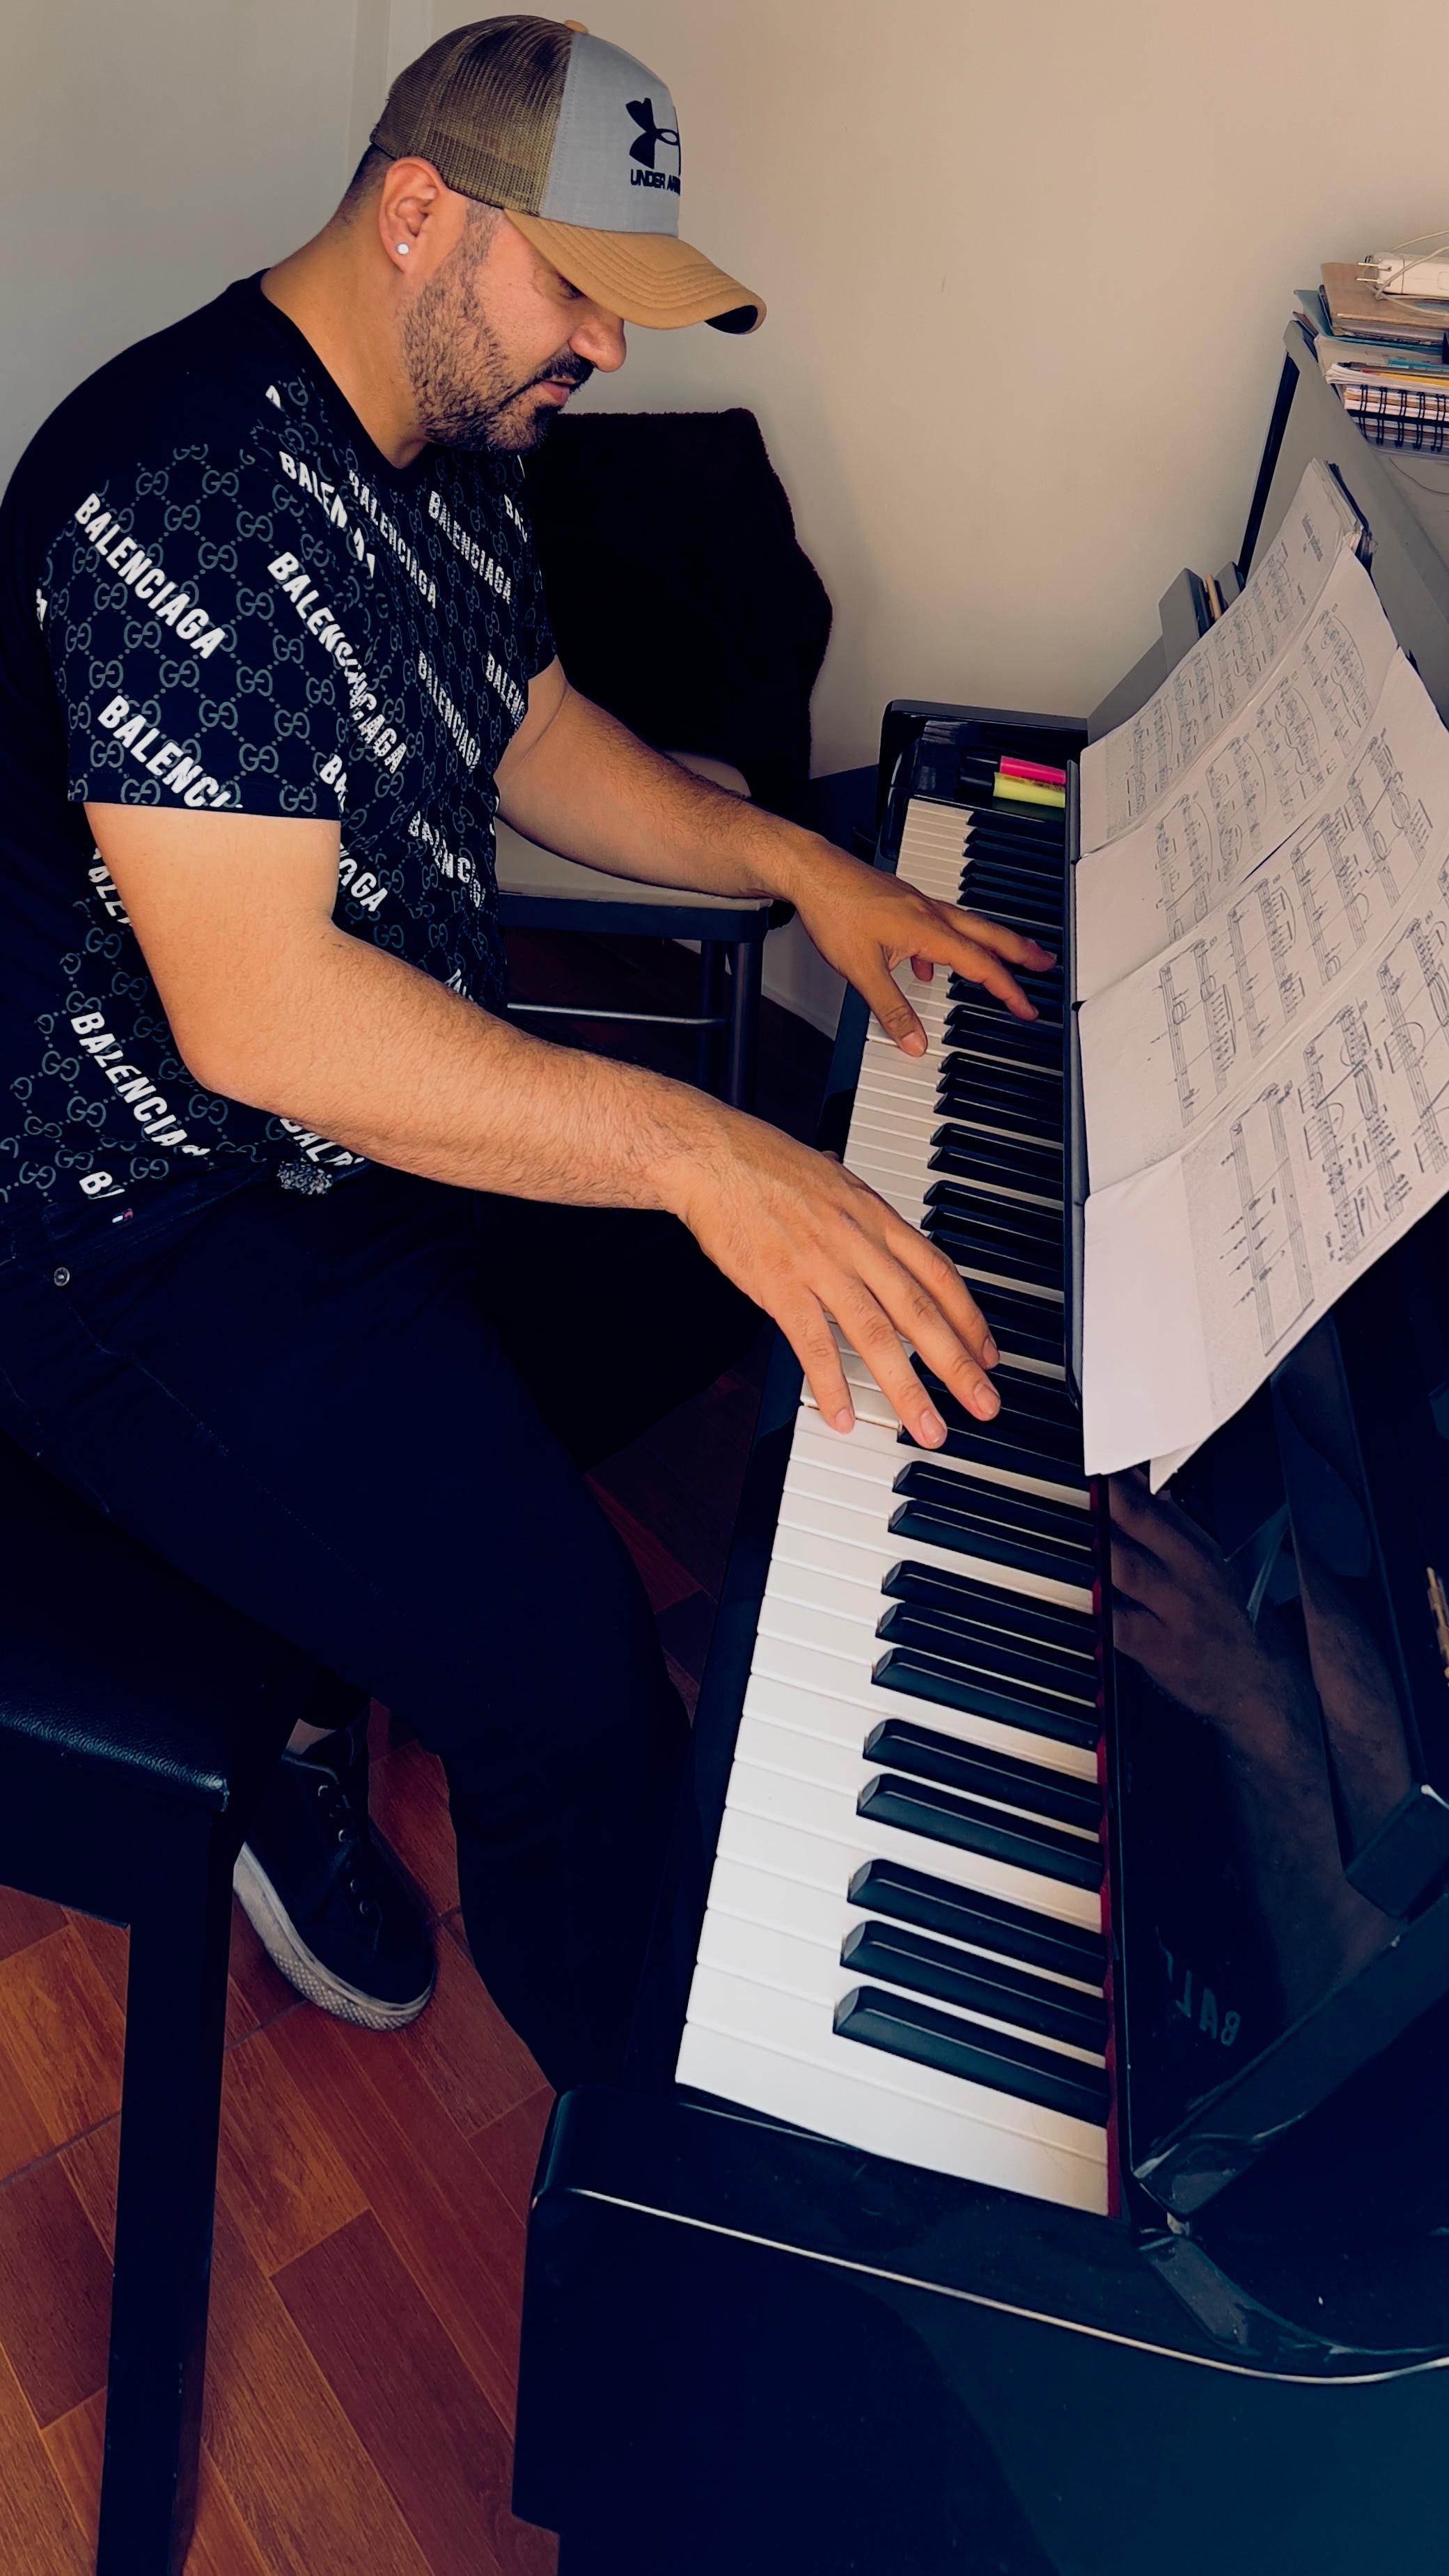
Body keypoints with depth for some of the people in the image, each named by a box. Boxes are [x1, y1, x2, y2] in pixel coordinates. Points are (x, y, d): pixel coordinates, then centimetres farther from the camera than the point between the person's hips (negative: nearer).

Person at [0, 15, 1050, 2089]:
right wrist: (683, 1146, -36)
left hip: (404, 1118, 10)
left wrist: (787, 858, 5)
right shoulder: (183, 484, -23)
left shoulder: (452, 458, 8)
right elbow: (248, 1006, -32)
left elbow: (534, 737, 20)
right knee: (584, 1699, -23)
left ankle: (334, 1648, 17)